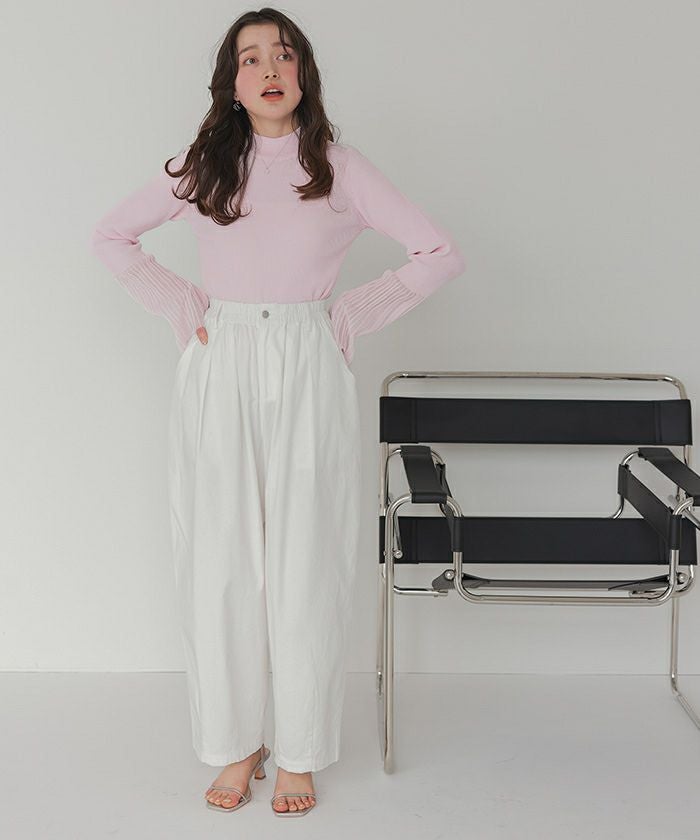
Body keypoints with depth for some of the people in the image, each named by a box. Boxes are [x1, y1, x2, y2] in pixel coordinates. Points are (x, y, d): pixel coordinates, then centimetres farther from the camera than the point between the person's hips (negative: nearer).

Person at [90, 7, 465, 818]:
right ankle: (235, 744, 18)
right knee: (219, 561, 3)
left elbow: (441, 253, 4)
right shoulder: (202, 167, 7)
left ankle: (299, 753, 16)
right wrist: (181, 307, 6)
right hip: (219, 376, 2)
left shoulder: (339, 169, 3)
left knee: (306, 562, 1)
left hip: (308, 377, -1)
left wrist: (354, 315, -1)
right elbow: (111, 236, 18)